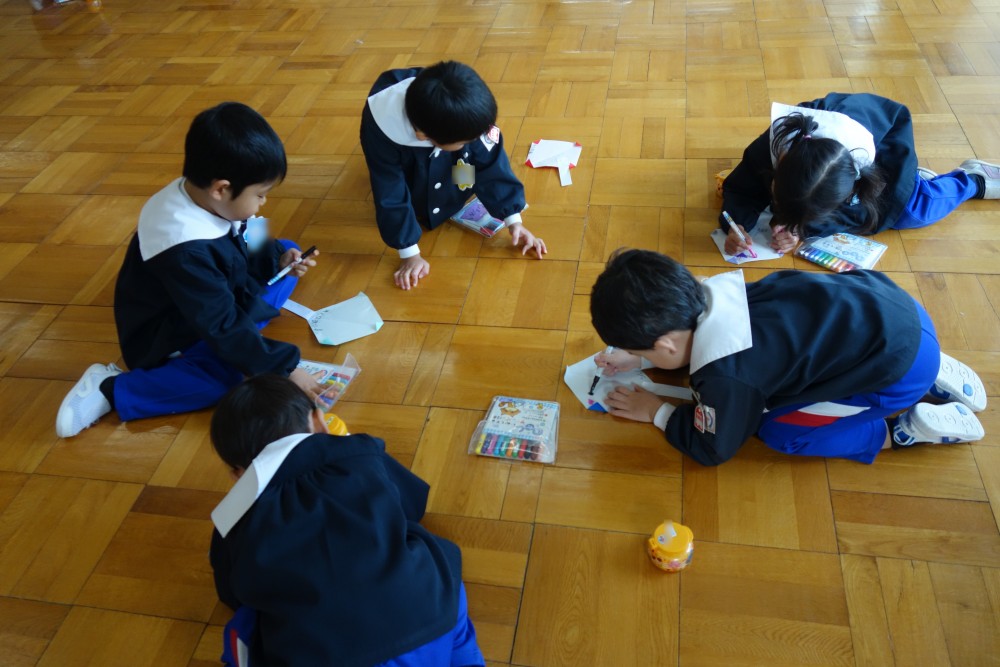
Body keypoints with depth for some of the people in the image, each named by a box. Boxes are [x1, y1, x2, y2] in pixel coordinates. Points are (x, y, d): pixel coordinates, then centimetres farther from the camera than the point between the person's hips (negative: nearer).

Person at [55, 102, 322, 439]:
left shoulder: (204, 196, -15)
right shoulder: (185, 251, -38)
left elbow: (242, 251, 6)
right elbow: (223, 330, -34)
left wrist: (278, 259, -11)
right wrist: (284, 369, -30)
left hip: (217, 299, 8)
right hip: (165, 338, -7)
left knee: (287, 248, 5)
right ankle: (109, 390, -15)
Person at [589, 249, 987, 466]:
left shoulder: (725, 374, -25)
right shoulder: (709, 295, -4)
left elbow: (712, 448, -5)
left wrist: (657, 412, 6)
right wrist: (634, 357, 16)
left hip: (903, 364, -8)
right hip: (887, 303, 8)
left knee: (777, 432, -2)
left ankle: (908, 431, 5)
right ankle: (931, 373, 23)